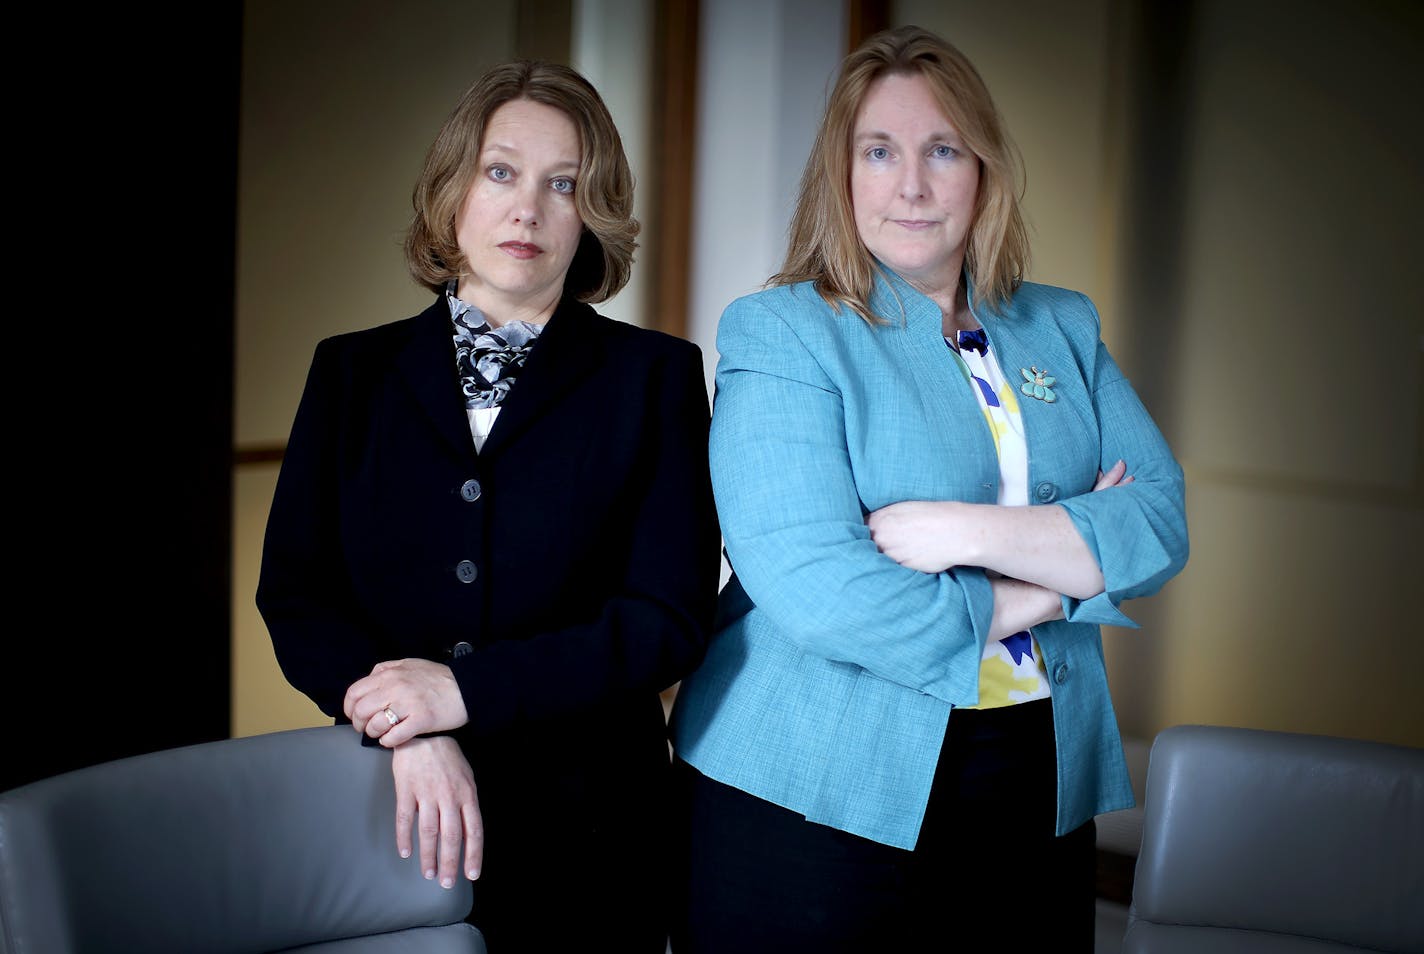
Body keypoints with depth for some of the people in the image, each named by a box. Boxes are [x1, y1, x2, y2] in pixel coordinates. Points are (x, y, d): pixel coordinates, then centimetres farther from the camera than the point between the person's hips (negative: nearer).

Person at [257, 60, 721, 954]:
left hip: (587, 835, -1)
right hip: (388, 816, 2)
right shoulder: (353, 372, 6)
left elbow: (669, 620, -8)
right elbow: (293, 594, 0)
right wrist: (413, 735, -17)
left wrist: (466, 691, -18)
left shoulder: (655, 376, 0)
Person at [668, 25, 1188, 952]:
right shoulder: (777, 333, -7)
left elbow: (1162, 518, -1)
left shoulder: (1063, 329, 10)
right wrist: (1034, 593, -9)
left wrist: (977, 531, -17)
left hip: (1039, 791, 5)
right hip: (813, 800, -4)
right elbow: (809, 587, -19)